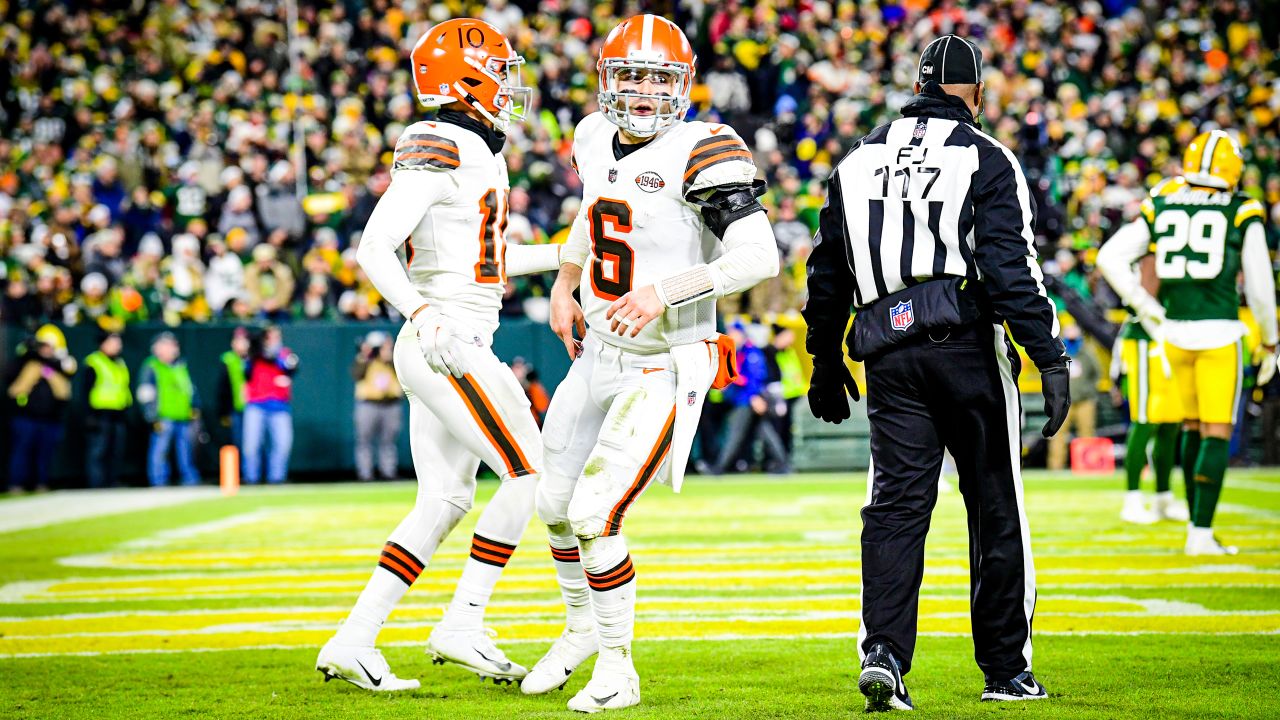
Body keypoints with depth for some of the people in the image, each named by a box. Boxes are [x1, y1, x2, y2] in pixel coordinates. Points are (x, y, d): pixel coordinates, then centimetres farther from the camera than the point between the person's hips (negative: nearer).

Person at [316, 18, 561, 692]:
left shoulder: (476, 152, 17)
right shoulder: (439, 150, -13)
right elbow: (374, 247, -19)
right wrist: (424, 314, -30)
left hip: (452, 351, 10)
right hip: (449, 346, -10)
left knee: (443, 502, 10)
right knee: (529, 473, -8)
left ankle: (352, 641, 10)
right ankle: (462, 625, -3)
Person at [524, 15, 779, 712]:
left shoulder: (700, 152, -19)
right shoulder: (596, 140, 4)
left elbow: (759, 257, -27)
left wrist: (663, 293, -33)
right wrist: (564, 282, 21)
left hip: (662, 369, -8)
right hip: (599, 354, 8)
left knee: (595, 514, -16)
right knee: (555, 505, 17)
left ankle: (617, 667, 3)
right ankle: (582, 627, 44)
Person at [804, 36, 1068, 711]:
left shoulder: (858, 161, 13)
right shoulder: (987, 160, -2)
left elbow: (828, 273, 17)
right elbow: (1011, 269, -12)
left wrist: (825, 363, 26)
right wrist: (1050, 359, -11)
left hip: (888, 351, 4)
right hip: (966, 343, -3)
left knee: (896, 504, 2)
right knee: (996, 510, 7)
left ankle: (883, 650, -16)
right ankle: (1005, 669, 14)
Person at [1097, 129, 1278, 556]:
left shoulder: (1161, 208, 6)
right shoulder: (1243, 214, -3)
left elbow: (1110, 257, 2)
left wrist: (1147, 309, 8)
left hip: (1174, 330, 4)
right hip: (1219, 332, -4)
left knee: (1192, 426, 18)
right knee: (1217, 433, 0)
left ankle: (1196, 522, 23)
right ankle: (1201, 534, -5)